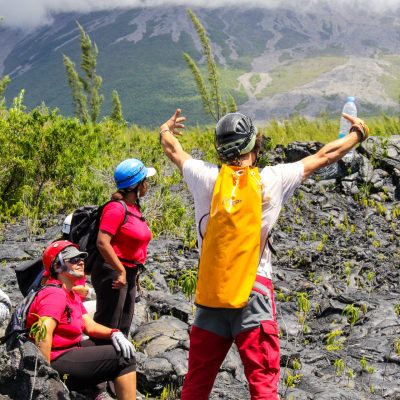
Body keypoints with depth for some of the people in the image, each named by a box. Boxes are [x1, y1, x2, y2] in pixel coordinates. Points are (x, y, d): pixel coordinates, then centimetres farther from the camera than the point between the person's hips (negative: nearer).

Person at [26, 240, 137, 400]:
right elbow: (44, 334, -30)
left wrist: (114, 333, -8)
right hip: (57, 363, -11)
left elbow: (90, 326, 11)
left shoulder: (72, 295, 16)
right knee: (124, 357, -11)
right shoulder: (55, 294, -17)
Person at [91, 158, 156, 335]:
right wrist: (121, 271, -22)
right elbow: (102, 242, -23)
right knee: (107, 329, -7)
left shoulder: (134, 207, 12)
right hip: (113, 272, -9)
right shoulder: (116, 208, -15)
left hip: (129, 274, 9)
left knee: (122, 329, 14)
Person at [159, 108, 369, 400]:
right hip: (255, 290, -3)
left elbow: (174, 150, 22)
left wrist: (166, 131, 45)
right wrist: (358, 135, 29)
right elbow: (324, 156, 12)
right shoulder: (274, 179, -3)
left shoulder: (205, 177, 1)